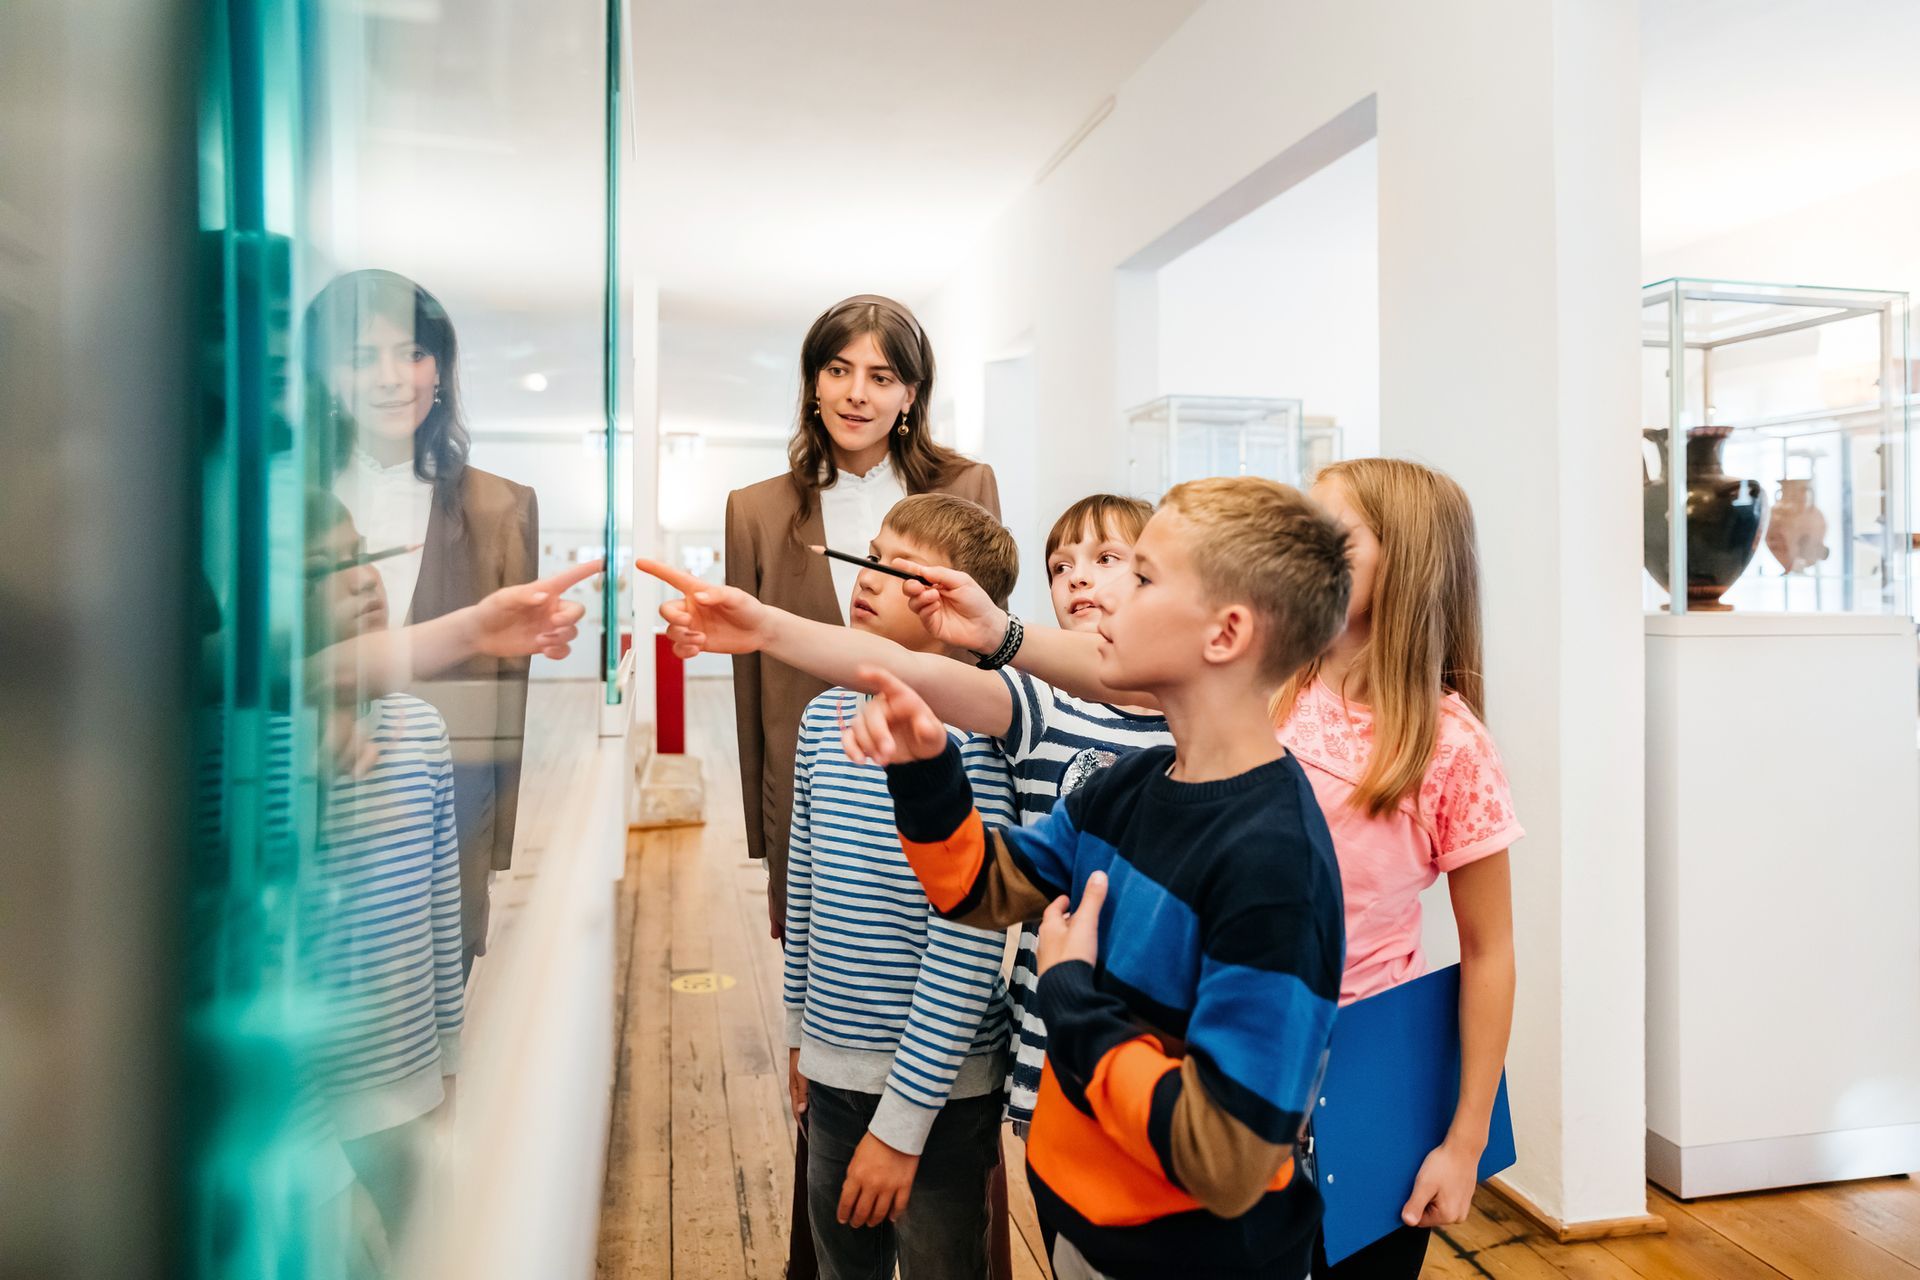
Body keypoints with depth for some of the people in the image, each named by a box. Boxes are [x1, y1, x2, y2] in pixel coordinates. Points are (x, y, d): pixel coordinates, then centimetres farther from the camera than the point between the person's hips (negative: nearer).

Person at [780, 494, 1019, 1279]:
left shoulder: (973, 736, -20)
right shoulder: (823, 718, 0)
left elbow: (966, 949, -20)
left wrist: (901, 1119, -17)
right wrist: (799, 1032, 16)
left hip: (938, 1082, -6)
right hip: (831, 1066, 6)